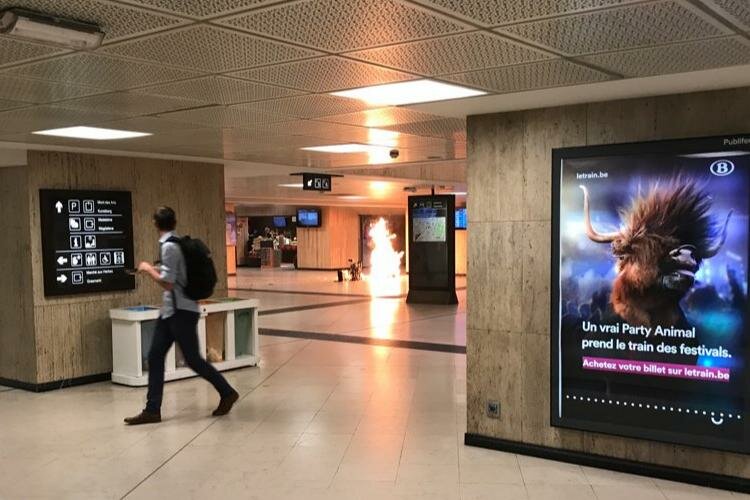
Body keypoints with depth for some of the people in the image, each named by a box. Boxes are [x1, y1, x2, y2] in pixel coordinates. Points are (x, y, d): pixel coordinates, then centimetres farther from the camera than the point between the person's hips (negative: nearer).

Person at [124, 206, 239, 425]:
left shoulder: (169, 246, -18)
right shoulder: (177, 243, 10)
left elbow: (167, 283, -21)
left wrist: (148, 269, -8)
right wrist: (155, 270, 22)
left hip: (181, 311, -10)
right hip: (170, 310, 10)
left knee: (192, 359, 0)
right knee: (155, 357, 6)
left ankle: (227, 393, 15)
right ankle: (152, 410, 9)